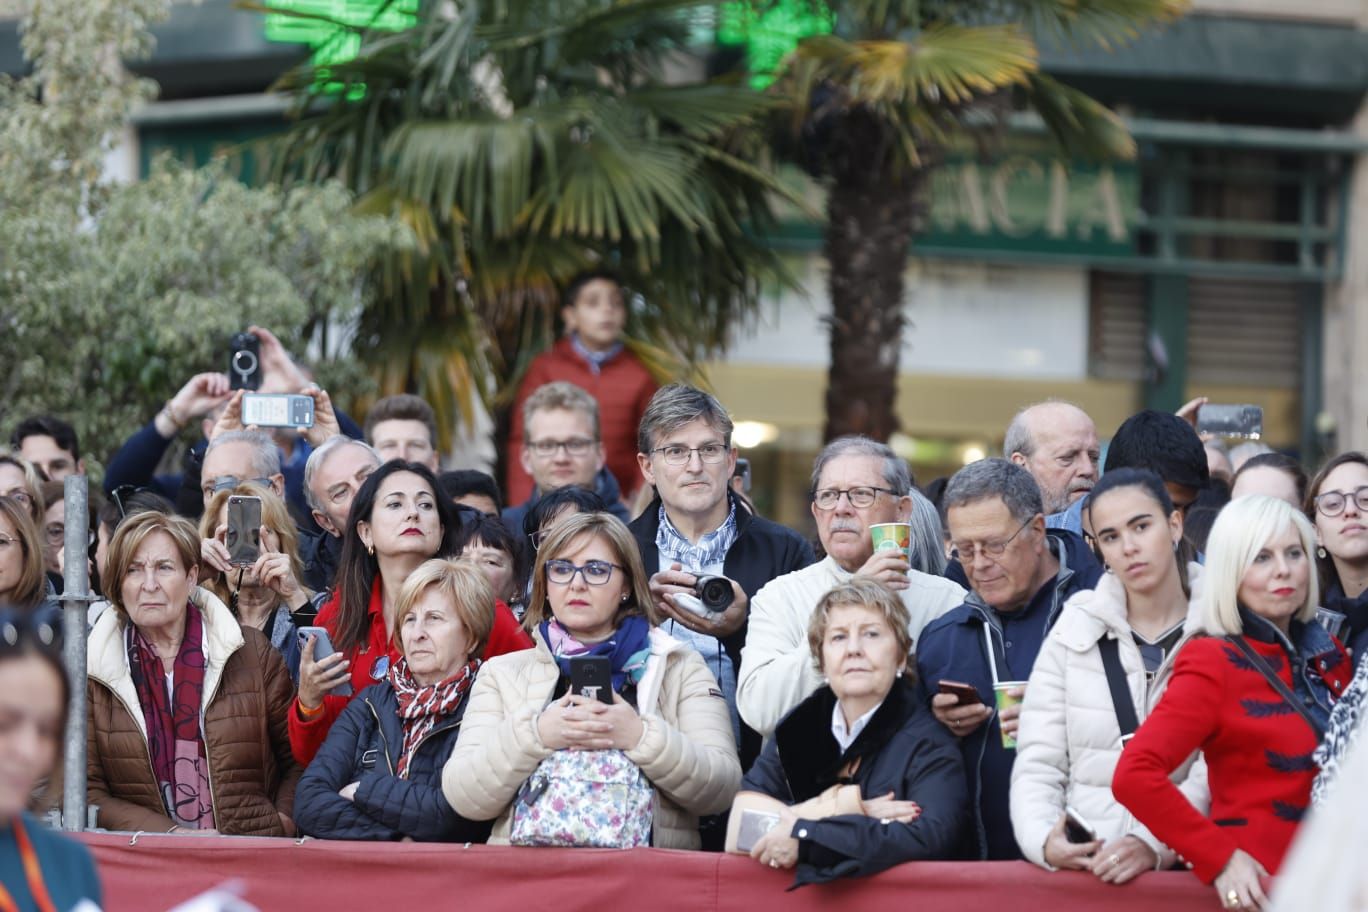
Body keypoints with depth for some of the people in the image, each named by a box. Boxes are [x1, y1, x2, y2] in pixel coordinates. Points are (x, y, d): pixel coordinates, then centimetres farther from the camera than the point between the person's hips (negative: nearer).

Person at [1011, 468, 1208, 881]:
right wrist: (1044, 841, -13)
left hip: (1181, 867, -2)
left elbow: (1217, 774, -5)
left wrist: (1154, 845, -20)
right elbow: (1037, 766, 6)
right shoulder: (1074, 634, 10)